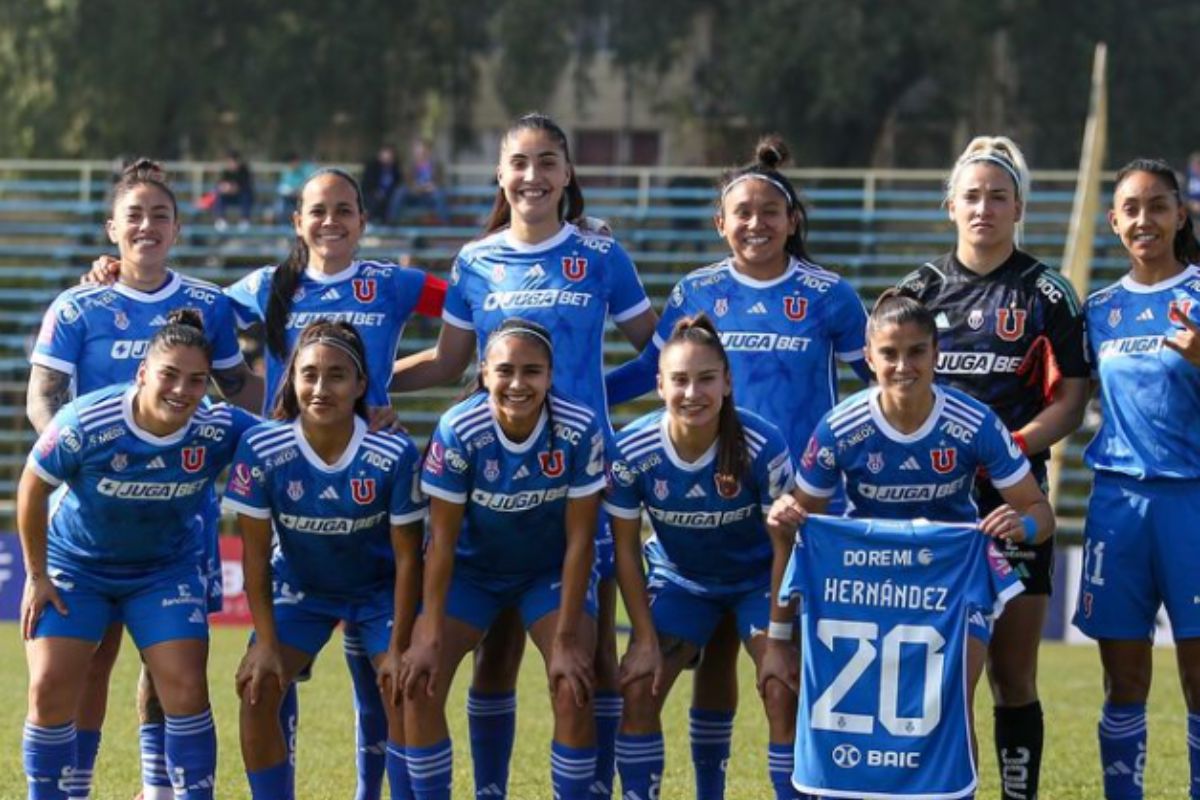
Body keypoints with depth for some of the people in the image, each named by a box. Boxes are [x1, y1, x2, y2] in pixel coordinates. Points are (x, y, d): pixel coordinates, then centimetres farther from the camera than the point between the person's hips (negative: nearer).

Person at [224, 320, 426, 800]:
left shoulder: (395, 455, -27)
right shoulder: (261, 449, -25)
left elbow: (407, 557, -16)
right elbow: (255, 553, -15)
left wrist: (398, 647, -15)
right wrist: (266, 642, -16)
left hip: (379, 589, -1)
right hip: (300, 587, 1)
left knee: (404, 688, -16)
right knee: (257, 688, -13)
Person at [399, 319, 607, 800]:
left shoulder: (580, 431, -26)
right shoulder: (457, 431, -26)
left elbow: (579, 540, -19)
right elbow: (442, 539, -19)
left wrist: (565, 640, -20)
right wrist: (431, 635, -20)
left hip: (551, 572, 0)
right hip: (471, 569, 0)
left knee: (574, 688, -18)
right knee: (419, 681, -15)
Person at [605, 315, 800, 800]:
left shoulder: (762, 446, -30)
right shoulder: (632, 450, -25)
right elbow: (626, 547, -11)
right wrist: (646, 639, -10)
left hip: (758, 578, -2)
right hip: (680, 578, 2)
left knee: (783, 693, -15)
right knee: (639, 688, -8)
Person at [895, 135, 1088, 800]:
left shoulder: (1048, 295, 2)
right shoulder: (919, 289, 9)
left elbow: (1071, 401, -2)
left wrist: (1009, 447, -17)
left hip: (1013, 499, -2)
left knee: (1013, 677, 0)